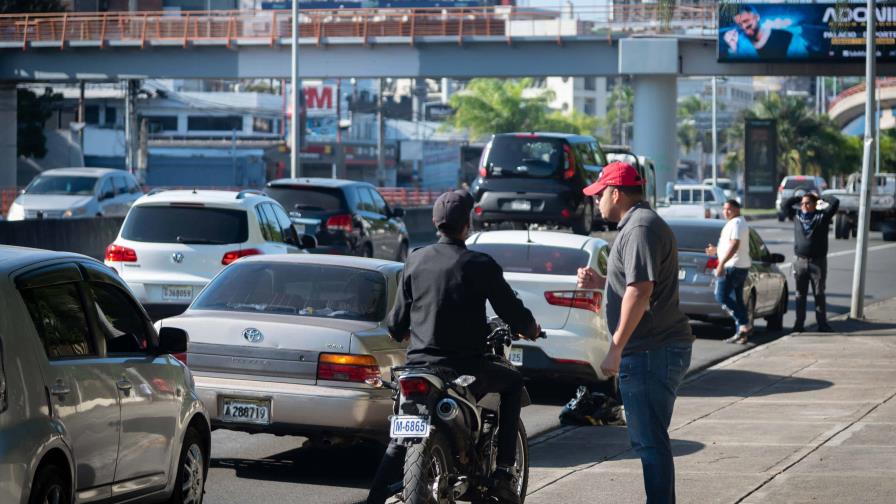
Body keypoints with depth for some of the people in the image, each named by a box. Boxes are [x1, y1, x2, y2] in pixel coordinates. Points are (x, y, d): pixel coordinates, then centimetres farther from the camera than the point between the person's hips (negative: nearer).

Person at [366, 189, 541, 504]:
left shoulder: (415, 261, 3)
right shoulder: (480, 265, -8)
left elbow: (396, 323, 8)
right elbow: (512, 312, -3)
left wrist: (398, 332, 32)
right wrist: (531, 329, 20)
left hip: (419, 365, 4)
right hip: (466, 369, -4)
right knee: (513, 383, 24)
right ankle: (504, 471, 14)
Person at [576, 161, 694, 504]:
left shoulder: (640, 229, -15)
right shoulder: (642, 223, 19)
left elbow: (640, 290, -24)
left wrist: (616, 349, -24)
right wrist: (599, 282, 18)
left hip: (650, 353, -11)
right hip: (662, 348, 11)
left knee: (650, 442, -8)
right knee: (648, 440, 16)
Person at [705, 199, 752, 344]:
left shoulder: (736, 223, -13)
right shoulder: (738, 223, 21)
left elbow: (734, 245, -24)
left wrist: (721, 263, -28)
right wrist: (716, 251, 22)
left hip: (732, 267, -11)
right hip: (741, 266, 11)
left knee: (722, 296, -12)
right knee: (737, 300, 10)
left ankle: (744, 325, -17)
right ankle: (741, 333, 8)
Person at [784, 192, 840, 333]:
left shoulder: (822, 216, 0)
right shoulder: (797, 216, 10)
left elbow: (835, 202, -8)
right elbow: (786, 204, 17)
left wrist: (820, 197, 3)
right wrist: (801, 197, 12)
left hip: (818, 262, -3)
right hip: (800, 261, 3)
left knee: (819, 294, 1)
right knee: (800, 295, 5)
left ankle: (822, 324, 3)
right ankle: (799, 324, 8)